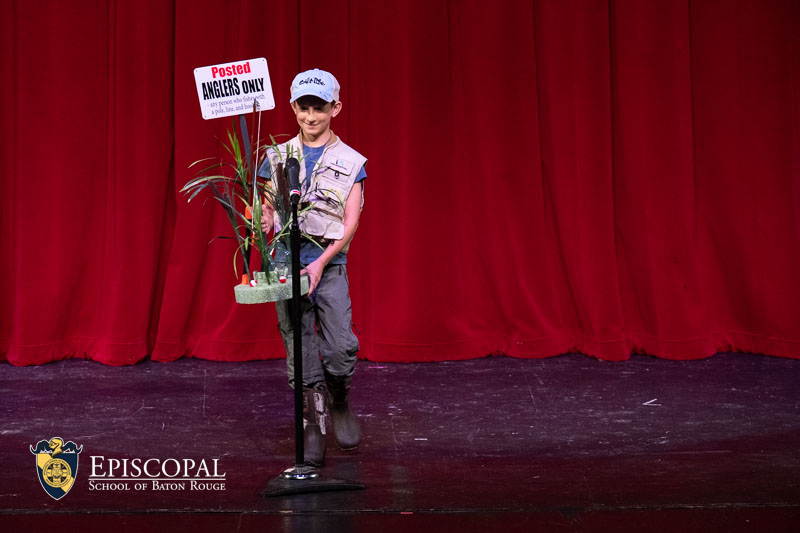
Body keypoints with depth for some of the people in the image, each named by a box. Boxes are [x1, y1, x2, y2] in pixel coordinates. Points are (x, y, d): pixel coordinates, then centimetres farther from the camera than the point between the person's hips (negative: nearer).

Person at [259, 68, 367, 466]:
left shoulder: (350, 162, 4)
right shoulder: (277, 158, 10)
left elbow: (350, 224, -2)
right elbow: (266, 212, 10)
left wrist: (320, 263, -14)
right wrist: (261, 227, -15)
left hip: (329, 263, -1)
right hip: (287, 261, 2)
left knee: (341, 347, -13)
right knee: (300, 349, 0)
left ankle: (340, 403, 16)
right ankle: (313, 427, 8)